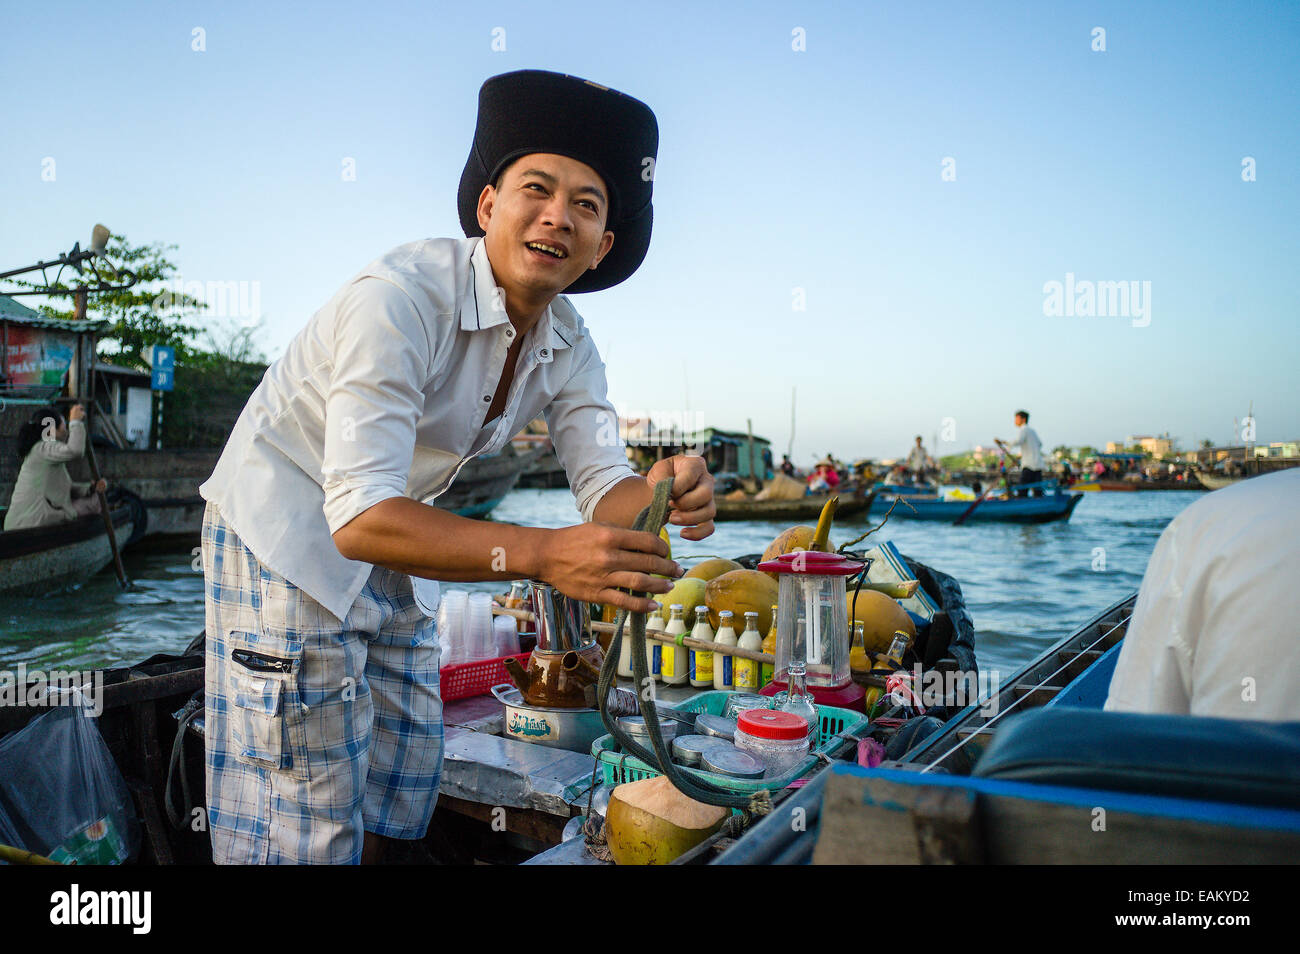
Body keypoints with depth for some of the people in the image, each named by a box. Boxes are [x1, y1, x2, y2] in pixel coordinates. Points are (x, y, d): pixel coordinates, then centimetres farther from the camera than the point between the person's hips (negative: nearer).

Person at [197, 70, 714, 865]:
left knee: (402, 786, 16)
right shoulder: (400, 298, -29)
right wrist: (541, 555, -48)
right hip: (290, 538, -7)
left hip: (396, 547, 7)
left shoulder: (570, 345, -5)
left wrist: (660, 497, -33)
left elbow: (602, 486, -9)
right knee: (305, 830, -1)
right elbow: (359, 517, -37)